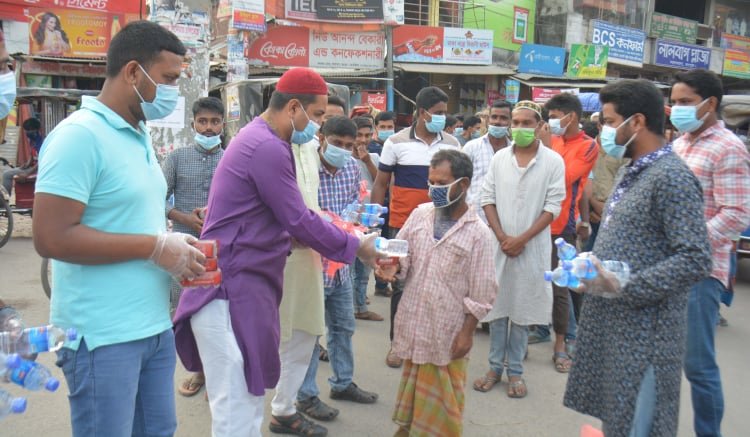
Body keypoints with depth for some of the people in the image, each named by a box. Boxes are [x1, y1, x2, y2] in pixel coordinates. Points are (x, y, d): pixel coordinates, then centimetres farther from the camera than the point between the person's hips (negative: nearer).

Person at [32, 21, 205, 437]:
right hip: (103, 336, -8)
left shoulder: (140, 135, 11)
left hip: (155, 326, 8)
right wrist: (156, 247, -19)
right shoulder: (79, 135, -16)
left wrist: (176, 247, 2)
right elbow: (52, 238, -22)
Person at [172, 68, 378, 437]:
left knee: (247, 401, 17)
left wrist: (338, 235, 13)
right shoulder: (268, 147, -16)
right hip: (230, 288, -11)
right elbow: (299, 221, -15)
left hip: (245, 284, 11)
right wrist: (355, 247, -2)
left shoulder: (260, 139, 17)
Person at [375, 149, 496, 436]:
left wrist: (467, 332, -11)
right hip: (414, 320, 4)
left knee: (441, 396, 13)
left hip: (448, 328, -4)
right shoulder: (419, 214, -2)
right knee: (413, 382, 22)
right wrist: (394, 265, -15)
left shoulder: (477, 232, -13)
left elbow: (481, 291, -11)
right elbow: (401, 251, 7)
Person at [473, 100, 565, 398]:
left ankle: (515, 370, 19)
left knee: (523, 308, 6)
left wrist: (522, 239, -12)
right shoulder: (499, 158, 4)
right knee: (497, 305, 8)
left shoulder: (553, 161, -3)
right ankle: (495, 367, 21)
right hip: (499, 244, 2)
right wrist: (502, 236, -7)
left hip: (532, 246, -2)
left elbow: (553, 207, -7)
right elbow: (487, 198, 3)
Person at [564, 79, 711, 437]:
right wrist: (592, 269, 5)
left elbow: (694, 259, -23)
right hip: (610, 321, 9)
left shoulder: (672, 177, -17)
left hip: (643, 331, -9)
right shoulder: (635, 172, 13)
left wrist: (625, 288, -23)